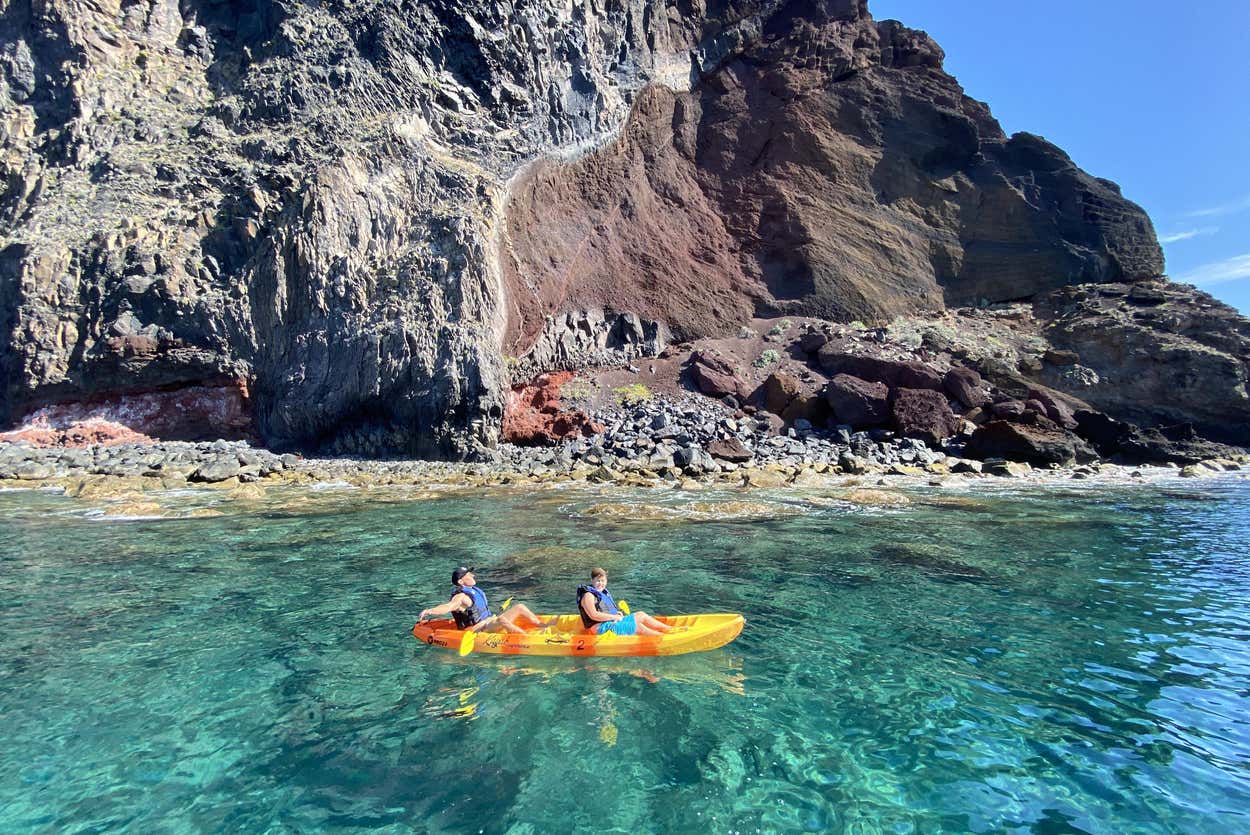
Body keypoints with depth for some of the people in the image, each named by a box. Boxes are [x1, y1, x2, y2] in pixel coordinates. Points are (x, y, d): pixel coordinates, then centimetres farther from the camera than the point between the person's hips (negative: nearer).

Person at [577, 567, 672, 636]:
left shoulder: (604, 592, 16)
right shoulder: (588, 595, -14)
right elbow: (594, 615, -25)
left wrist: (618, 613, 2)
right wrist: (615, 617, -18)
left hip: (613, 622, 10)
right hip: (601, 628, -10)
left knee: (641, 615, 2)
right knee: (638, 627, -17)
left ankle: (670, 629, 2)